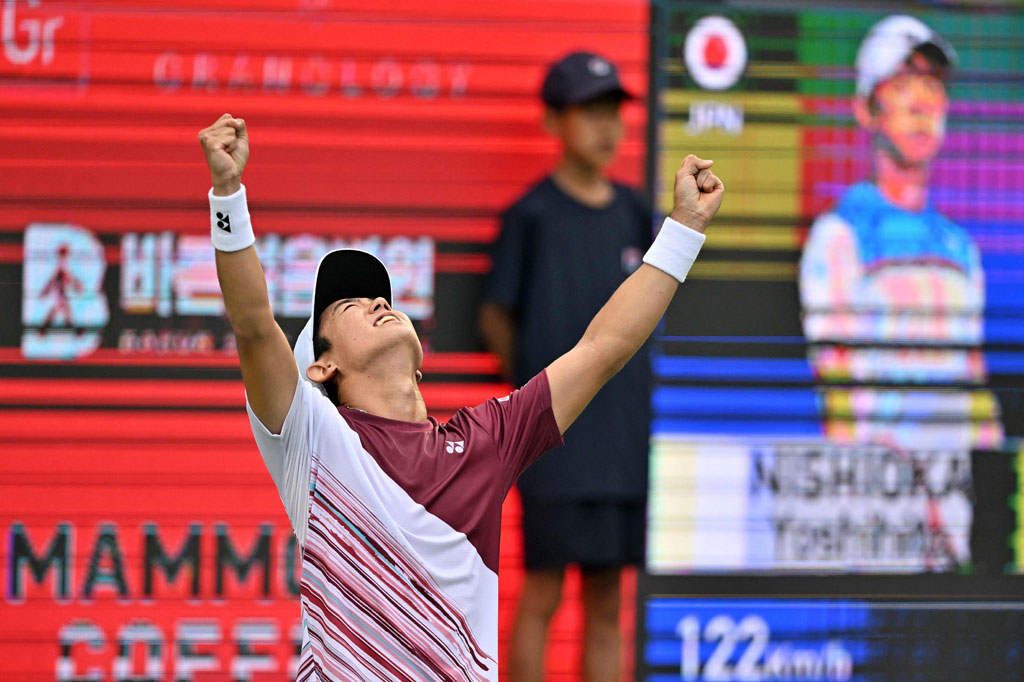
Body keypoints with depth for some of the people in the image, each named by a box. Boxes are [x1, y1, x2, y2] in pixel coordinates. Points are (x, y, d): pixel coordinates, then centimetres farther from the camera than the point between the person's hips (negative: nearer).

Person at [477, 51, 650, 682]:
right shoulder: (532, 216, -4)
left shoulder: (633, 214, 10)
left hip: (625, 435, 5)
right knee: (543, 590, -4)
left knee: (607, 599, 7)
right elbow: (496, 317, 3)